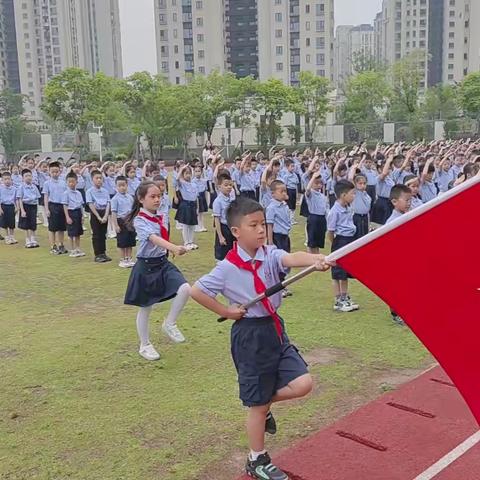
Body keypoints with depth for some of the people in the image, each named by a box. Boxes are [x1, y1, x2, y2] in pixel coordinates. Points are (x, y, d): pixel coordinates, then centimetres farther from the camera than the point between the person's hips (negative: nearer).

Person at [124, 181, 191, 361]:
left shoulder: (159, 218, 6)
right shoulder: (139, 220, -17)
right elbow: (154, 239, -34)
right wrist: (174, 248, -48)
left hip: (163, 263, 6)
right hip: (146, 266, -6)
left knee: (185, 289, -17)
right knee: (145, 309, 8)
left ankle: (170, 324, 5)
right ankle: (145, 346, 27)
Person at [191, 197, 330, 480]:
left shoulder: (270, 254, -5)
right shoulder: (227, 268, -15)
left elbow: (291, 258, -27)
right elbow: (196, 292, -10)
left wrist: (316, 260, -47)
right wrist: (224, 311, -8)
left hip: (275, 329, 5)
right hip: (250, 335, -5)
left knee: (303, 384, -5)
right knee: (257, 404, 7)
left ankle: (265, 404, 26)